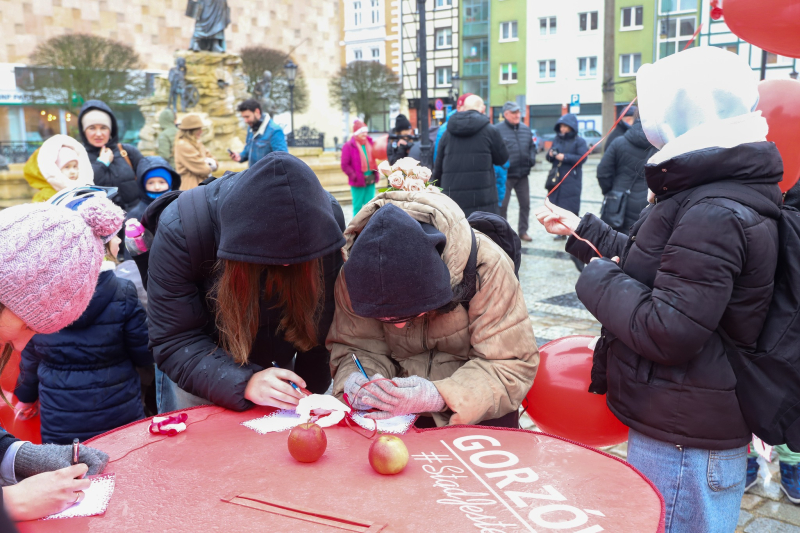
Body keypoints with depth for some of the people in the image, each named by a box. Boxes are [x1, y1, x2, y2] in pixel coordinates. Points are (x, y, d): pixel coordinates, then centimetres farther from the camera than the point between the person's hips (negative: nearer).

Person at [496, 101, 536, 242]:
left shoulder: (526, 129, 9)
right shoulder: (497, 130, -10)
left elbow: (532, 146, 19)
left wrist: (532, 159, 2)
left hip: (523, 174, 5)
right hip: (505, 175, -5)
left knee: (525, 204, 12)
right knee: (502, 205, 3)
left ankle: (523, 231, 25)